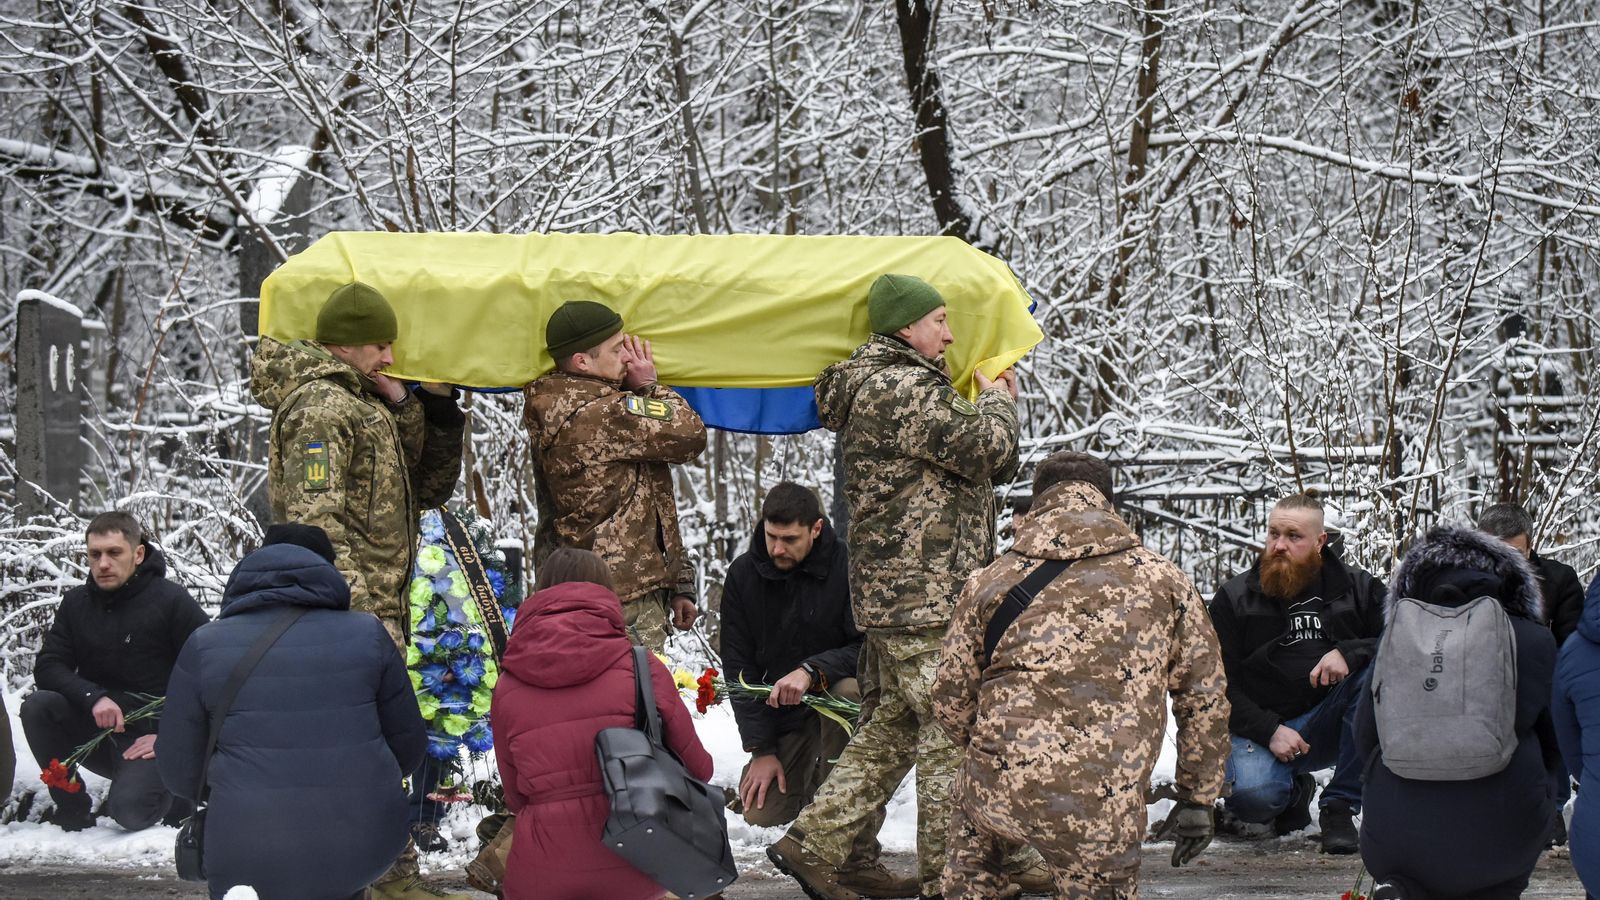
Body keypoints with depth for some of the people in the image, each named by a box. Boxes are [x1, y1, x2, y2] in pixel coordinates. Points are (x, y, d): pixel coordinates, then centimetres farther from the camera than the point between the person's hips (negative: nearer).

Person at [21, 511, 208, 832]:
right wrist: (94, 697, -23)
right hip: (96, 727, 4)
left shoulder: (172, 601, -9)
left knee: (129, 810, -30)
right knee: (37, 707, -23)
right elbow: (47, 667, -3)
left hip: (149, 736, -4)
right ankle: (71, 805, -6)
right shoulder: (77, 602, 5)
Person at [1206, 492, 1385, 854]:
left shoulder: (1357, 587, 6)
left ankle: (1339, 807, -19)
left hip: (1329, 727, 2)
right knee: (1251, 795, -34)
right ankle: (1295, 791, 8)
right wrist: (1269, 730, -15)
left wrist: (1349, 653, -23)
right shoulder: (1234, 598, 3)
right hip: (1261, 727, -1)